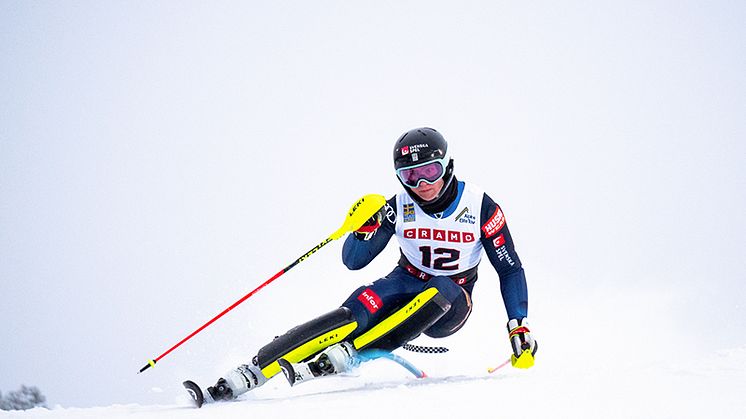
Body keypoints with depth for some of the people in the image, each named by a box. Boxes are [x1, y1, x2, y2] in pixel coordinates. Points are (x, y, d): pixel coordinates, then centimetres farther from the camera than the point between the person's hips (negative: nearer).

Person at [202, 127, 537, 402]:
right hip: (405, 285, 1)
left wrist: (520, 327, -18)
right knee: (355, 313, -30)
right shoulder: (399, 207, -10)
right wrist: (366, 227, -29)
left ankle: (348, 353, -43)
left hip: (450, 305, 0)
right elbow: (353, 261, -8)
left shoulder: (480, 206, -14)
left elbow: (510, 269, -9)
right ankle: (251, 373, -40)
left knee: (438, 291, -37)